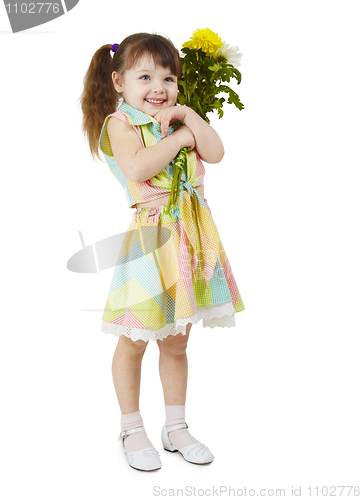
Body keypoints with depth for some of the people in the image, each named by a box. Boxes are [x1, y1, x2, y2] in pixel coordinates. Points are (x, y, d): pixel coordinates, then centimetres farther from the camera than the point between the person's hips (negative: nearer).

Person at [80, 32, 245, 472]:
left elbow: (216, 153, 1)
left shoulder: (179, 120, 14)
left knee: (176, 341, 15)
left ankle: (176, 427, 29)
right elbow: (138, 167, -23)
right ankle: (132, 430, 24)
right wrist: (177, 137, -12)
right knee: (134, 342, 6)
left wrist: (188, 117, -6)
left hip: (190, 237, 6)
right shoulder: (119, 122, -5)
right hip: (149, 239, -6)